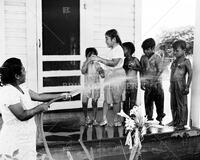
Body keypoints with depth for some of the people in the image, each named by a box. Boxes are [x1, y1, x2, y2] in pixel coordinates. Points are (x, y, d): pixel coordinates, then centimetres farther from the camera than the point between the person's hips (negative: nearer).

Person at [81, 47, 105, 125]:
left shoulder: (97, 64, 0)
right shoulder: (85, 63, 1)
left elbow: (103, 75, -2)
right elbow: (83, 71, -19)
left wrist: (101, 72, -24)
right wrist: (88, 62, -22)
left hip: (96, 86, 0)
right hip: (87, 86, 0)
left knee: (94, 103, 3)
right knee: (84, 103, -4)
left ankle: (94, 120, 13)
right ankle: (86, 118, 17)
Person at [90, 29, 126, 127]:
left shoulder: (118, 49, -11)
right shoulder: (112, 50, 16)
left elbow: (114, 63, -22)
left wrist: (100, 59, -21)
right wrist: (99, 60, 9)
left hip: (117, 76, -8)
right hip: (109, 76, 8)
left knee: (116, 100, 0)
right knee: (107, 99, 7)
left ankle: (116, 120, 10)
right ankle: (104, 119, 11)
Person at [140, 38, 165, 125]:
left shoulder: (157, 57, -5)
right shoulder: (143, 58, 8)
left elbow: (160, 70, -10)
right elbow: (142, 71, 11)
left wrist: (153, 80, -18)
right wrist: (142, 82, 4)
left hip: (156, 84, -4)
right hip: (147, 85, 4)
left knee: (159, 101, 0)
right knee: (148, 102, 7)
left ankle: (160, 119, 11)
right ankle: (149, 118, 18)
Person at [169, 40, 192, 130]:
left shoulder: (186, 61, -5)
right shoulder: (174, 62, 16)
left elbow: (190, 74, -8)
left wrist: (187, 86, -13)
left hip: (180, 86, -7)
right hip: (173, 85, 7)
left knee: (181, 105, -1)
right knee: (173, 105, 13)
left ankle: (182, 123, 8)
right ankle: (175, 121, 26)